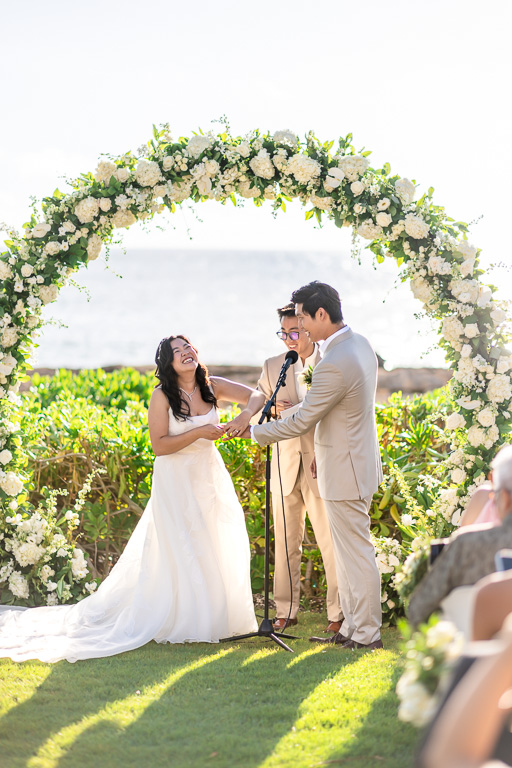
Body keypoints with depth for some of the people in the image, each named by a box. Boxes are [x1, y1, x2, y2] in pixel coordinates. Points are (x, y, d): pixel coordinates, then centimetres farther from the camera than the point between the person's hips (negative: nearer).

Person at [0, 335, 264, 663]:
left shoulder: (212, 387, 0)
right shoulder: (162, 396, -11)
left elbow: (257, 395, 0)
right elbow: (160, 445, -15)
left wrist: (246, 415, -21)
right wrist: (199, 432, -21)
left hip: (210, 476, 5)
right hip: (176, 481, -5)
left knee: (221, 546, 8)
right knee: (180, 551, -3)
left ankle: (216, 616, 22)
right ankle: (182, 620, 6)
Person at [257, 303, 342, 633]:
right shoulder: (273, 367, 7)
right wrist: (273, 410, -6)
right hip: (286, 465, 3)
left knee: (331, 541, -2)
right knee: (285, 541, 9)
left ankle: (339, 612, 6)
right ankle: (286, 610, 18)